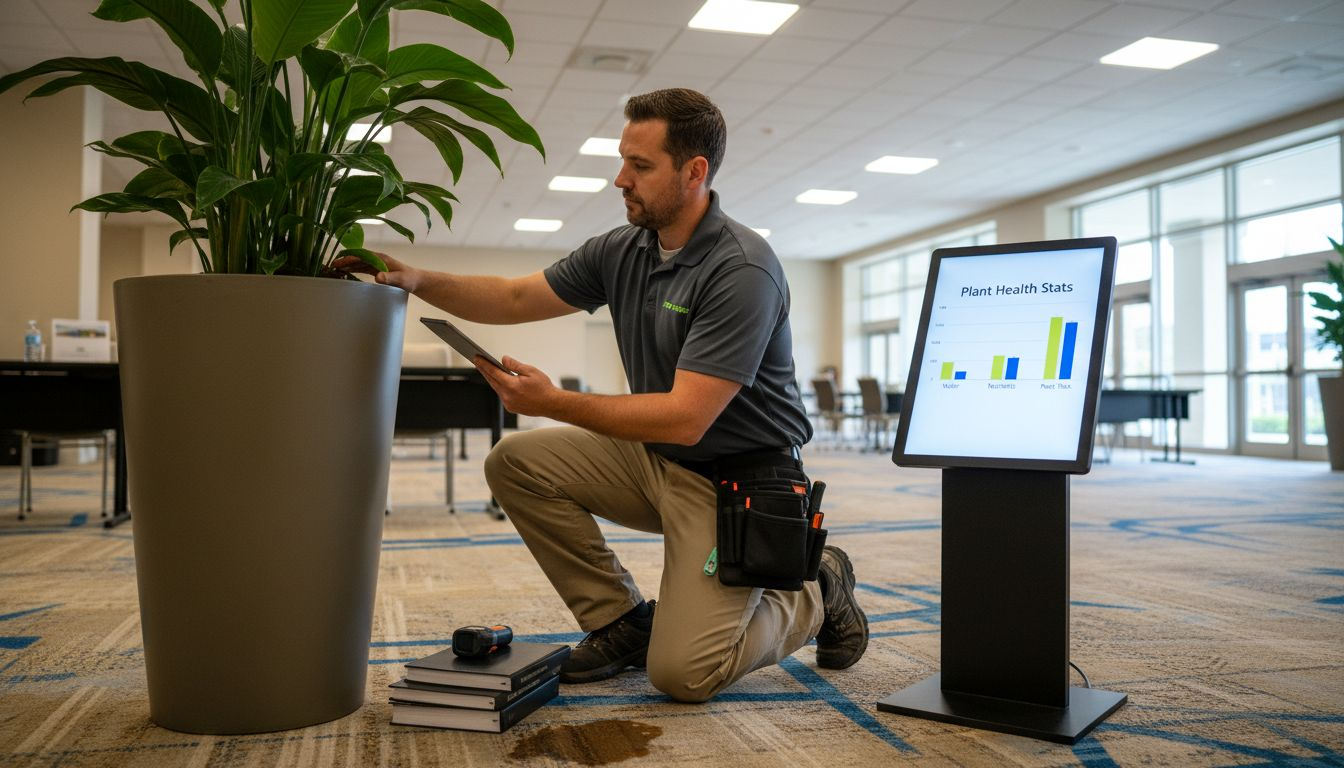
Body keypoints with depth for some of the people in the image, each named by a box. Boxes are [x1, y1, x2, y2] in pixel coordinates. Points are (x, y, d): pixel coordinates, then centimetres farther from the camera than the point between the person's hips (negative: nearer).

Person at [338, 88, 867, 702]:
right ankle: (622, 619, 7)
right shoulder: (622, 251, 1)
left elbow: (685, 418, -28)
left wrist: (554, 403, -30)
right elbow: (516, 298, 7)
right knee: (516, 462, -4)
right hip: (652, 457, 8)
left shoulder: (743, 271, -23)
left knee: (681, 674, -16)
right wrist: (417, 279, -7)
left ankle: (816, 595, 12)